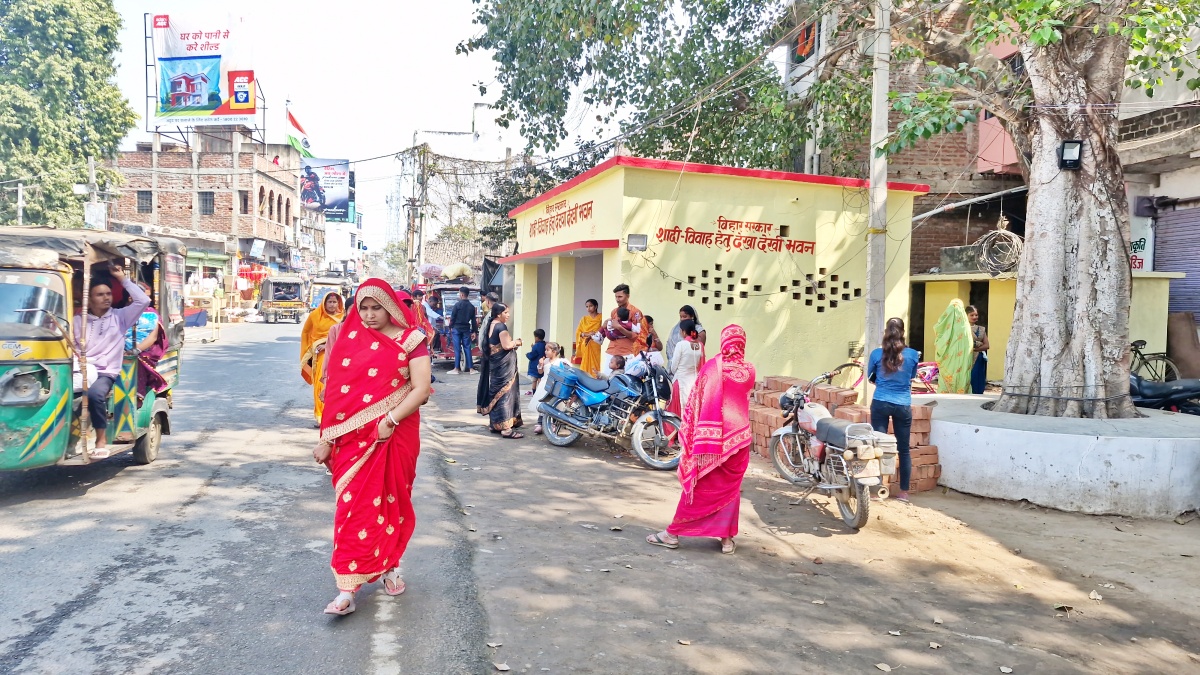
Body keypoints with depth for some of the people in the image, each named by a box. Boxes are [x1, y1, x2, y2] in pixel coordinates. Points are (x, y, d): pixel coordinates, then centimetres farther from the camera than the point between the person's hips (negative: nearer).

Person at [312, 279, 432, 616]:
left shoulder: (410, 340, -3)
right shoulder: (348, 338, 5)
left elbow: (421, 389, -10)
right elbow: (337, 391, 4)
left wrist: (389, 421, -18)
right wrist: (328, 437, 2)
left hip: (396, 434, -1)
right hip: (354, 436, 1)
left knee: (392, 501, 10)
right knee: (354, 505, -2)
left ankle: (389, 566, 30)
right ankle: (347, 590, 3)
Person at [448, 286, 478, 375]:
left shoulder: (457, 304, -9)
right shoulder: (471, 306, 5)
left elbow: (452, 317, -6)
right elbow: (473, 320, 7)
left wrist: (451, 327, 6)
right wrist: (474, 331, 11)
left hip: (457, 328, -4)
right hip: (466, 329, 4)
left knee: (457, 349, -1)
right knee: (467, 348, 6)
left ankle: (457, 369, 1)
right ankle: (471, 368, 6)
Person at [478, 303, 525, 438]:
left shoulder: (492, 325, 13)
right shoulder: (501, 326, -16)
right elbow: (506, 345, -23)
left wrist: (513, 343, 12)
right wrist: (517, 342, -6)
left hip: (495, 363, 10)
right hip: (504, 364, -10)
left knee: (496, 392, 13)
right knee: (505, 393, -9)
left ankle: (496, 424, 20)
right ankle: (506, 428, -9)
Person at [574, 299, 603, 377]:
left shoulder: (600, 317, 2)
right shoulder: (584, 319, 15)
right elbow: (578, 332, 11)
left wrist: (592, 335, -14)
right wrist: (586, 334, -8)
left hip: (596, 345, -4)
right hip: (586, 345, 4)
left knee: (596, 364, -10)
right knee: (586, 364, -1)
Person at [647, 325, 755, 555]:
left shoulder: (713, 366, -8)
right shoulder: (749, 370, 2)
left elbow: (698, 401, -6)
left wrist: (687, 430, 1)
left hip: (712, 435, -3)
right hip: (739, 435, 3)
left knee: (700, 485, 3)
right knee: (731, 487, 12)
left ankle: (674, 532, 11)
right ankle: (727, 538, 15)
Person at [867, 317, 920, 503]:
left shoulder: (877, 353, -5)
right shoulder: (913, 354, -3)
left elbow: (870, 377, 11)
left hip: (880, 404, -1)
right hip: (903, 406, 1)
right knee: (904, 449, 9)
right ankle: (904, 492, 14)